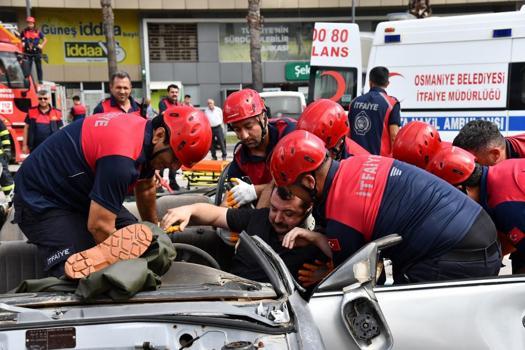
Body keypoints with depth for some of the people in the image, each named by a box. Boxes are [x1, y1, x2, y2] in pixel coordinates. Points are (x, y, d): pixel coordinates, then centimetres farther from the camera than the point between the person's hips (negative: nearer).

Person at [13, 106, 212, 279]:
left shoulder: (145, 133, -6)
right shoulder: (121, 157, -35)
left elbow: (145, 189, 14)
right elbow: (99, 226, -29)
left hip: (79, 192, 9)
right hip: (41, 200, -9)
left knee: (138, 241, 2)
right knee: (76, 275, -22)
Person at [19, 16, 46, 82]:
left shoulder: (38, 32, 2)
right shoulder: (24, 32, 6)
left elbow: (45, 39, 9)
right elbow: (20, 40, 18)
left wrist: (41, 45, -4)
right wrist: (22, 44, 1)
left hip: (37, 52, -1)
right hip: (28, 52, 1)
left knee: (39, 67, 4)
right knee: (28, 68, 2)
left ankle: (40, 81, 9)